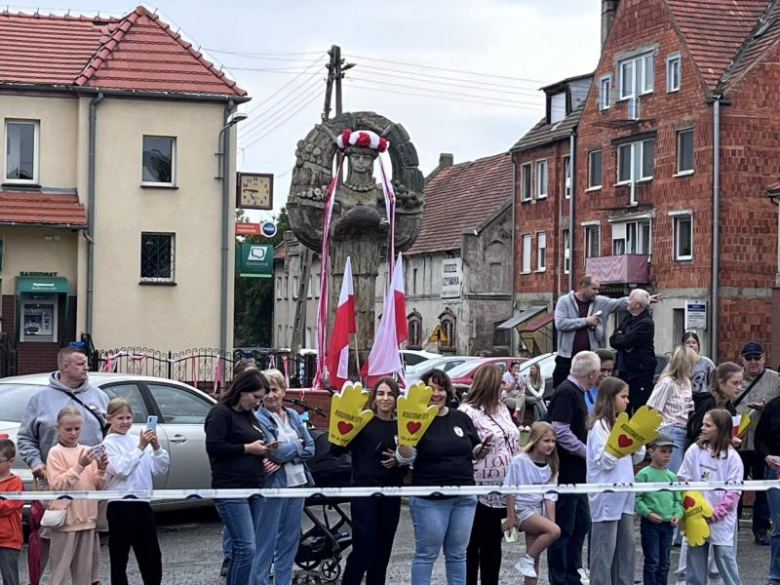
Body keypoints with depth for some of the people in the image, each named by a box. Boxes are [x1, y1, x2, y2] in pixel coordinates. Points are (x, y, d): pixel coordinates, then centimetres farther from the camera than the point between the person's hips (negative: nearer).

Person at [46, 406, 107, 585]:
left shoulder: (88, 451, 10)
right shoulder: (55, 453, -5)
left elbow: (98, 486, 11)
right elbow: (57, 485, -14)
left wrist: (101, 470, -8)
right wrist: (79, 466, -21)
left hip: (87, 517, 5)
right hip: (65, 519, -5)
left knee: (84, 570, 10)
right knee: (60, 570, -2)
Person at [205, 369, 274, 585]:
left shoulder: (249, 415, 18)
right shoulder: (221, 413, -7)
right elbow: (213, 447, -17)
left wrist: (263, 449, 6)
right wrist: (248, 448, -15)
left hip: (255, 488, 8)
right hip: (231, 491, -8)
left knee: (243, 548, 9)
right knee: (247, 548, -13)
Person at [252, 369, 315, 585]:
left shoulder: (293, 416, 10)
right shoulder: (259, 419, -9)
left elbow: (310, 448, 4)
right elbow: (275, 452, -17)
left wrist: (284, 459, -11)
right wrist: (297, 445, 0)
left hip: (297, 483, 6)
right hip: (273, 486, -6)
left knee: (290, 540, 11)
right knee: (265, 542, -3)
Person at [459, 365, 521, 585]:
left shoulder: (502, 410, 13)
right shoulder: (468, 412, -12)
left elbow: (512, 442, 19)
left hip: (502, 490, 8)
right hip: (479, 491, -8)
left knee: (493, 544, 14)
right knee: (472, 545, 2)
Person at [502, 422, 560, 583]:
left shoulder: (551, 466, 2)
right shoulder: (520, 462, -14)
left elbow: (550, 497, 2)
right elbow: (510, 491, -9)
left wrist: (551, 520, -6)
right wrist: (511, 517, -8)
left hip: (539, 510, 6)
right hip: (522, 509, -6)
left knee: (534, 558, 5)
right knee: (554, 531, -25)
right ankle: (527, 560, -9)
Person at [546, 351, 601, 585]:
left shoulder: (576, 392, 15)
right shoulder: (566, 392, -17)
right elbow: (560, 431, -24)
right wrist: (588, 451, -17)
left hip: (576, 473, 10)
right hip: (566, 471, -10)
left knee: (581, 524, 17)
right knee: (563, 530, -2)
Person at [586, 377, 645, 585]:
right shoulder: (599, 426, -11)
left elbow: (636, 458, 16)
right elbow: (604, 461, -17)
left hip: (624, 494, 8)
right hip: (607, 496, -8)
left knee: (626, 545, 11)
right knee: (605, 548, -4)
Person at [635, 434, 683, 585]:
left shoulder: (671, 476, 11)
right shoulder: (644, 474, -7)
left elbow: (678, 500, 15)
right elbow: (637, 498, -11)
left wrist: (678, 514, -2)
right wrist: (648, 513, -20)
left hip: (668, 524, 6)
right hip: (650, 523, -6)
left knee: (665, 562, 12)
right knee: (652, 562, -2)